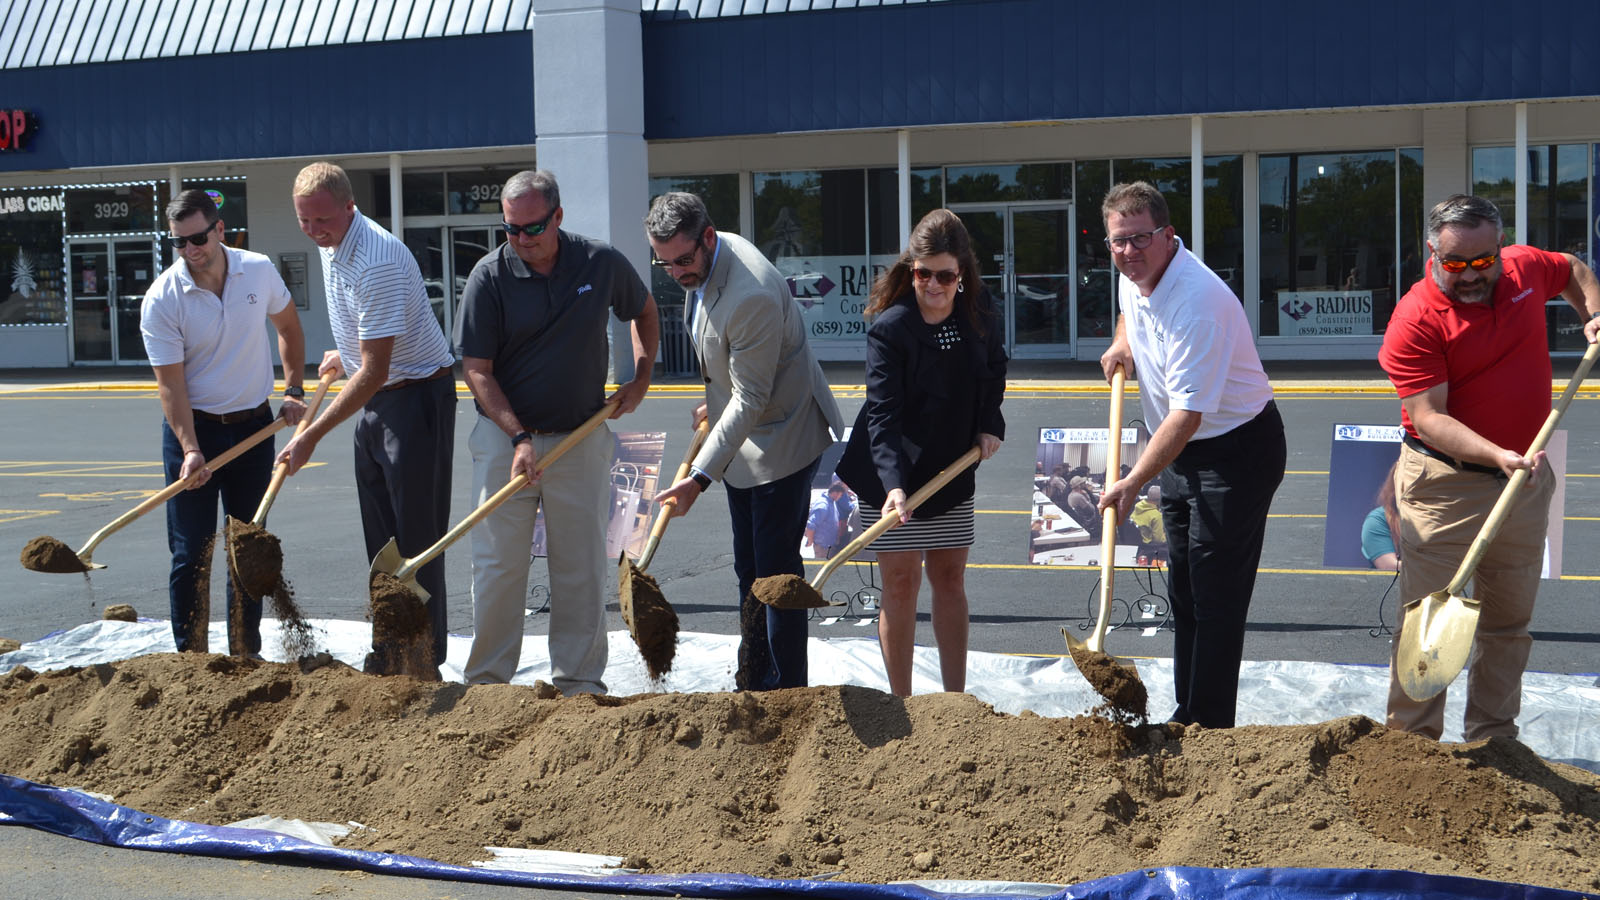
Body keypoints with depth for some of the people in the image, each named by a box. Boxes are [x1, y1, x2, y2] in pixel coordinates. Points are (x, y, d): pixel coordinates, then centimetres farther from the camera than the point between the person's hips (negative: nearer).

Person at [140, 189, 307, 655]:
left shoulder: (259, 271, -5)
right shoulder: (161, 300, -15)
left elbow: (289, 328, 14)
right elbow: (170, 383, -16)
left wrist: (293, 392, 7)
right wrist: (190, 450, -26)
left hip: (253, 425, 3)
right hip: (192, 428, -3)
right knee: (191, 553, -2)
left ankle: (246, 653, 21)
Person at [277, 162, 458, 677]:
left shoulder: (377, 261, -27)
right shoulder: (330, 245, 3)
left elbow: (374, 372, -28)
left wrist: (313, 435, -27)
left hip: (417, 397, -9)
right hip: (373, 400, 9)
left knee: (416, 534, -5)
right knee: (380, 535, 12)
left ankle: (425, 659, 2)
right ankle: (391, 652, 20)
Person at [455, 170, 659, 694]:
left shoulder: (602, 263, -3)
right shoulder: (489, 277, -9)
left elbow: (644, 312, 18)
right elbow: (476, 370, -7)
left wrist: (641, 378, 8)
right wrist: (519, 438, -16)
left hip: (582, 437, 1)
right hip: (504, 435, -1)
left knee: (581, 564, 6)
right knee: (497, 563, 1)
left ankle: (578, 680, 16)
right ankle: (487, 681, 11)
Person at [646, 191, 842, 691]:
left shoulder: (752, 296, -31)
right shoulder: (705, 260, -1)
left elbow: (750, 400, -28)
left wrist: (700, 476, -31)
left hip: (781, 439, -10)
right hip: (740, 438, 10)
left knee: (776, 571, -5)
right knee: (749, 571, 15)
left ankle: (787, 693, 4)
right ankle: (752, 686, 25)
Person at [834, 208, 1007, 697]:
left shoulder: (981, 313, -6)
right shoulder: (889, 327, -21)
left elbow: (994, 369, 15)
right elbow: (883, 413, -27)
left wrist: (990, 424, 1)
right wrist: (893, 484, -39)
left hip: (953, 468, 5)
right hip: (892, 475, -5)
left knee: (950, 579, 11)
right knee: (900, 584, -2)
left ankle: (956, 701, 20)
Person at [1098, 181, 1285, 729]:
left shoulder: (1197, 302, -29)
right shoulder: (1133, 275, 0)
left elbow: (1188, 413, -32)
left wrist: (1134, 481, -34)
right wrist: (1122, 340, 6)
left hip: (1235, 452, -9)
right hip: (1180, 451, 10)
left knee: (1216, 598, -8)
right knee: (1183, 590, 15)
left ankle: (1212, 731, -2)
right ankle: (1187, 718, 25)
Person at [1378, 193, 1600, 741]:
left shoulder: (1526, 267, 0)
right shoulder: (1415, 320, -18)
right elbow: (1429, 418, -22)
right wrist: (1496, 455, -34)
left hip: (1526, 480, 6)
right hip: (1445, 485, -6)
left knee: (1509, 624, 13)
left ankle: (1493, 741, 24)